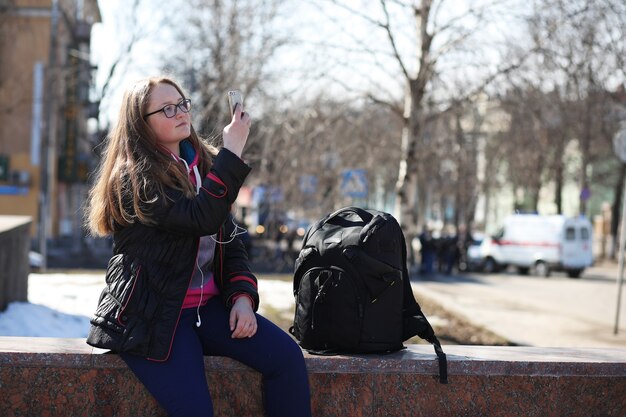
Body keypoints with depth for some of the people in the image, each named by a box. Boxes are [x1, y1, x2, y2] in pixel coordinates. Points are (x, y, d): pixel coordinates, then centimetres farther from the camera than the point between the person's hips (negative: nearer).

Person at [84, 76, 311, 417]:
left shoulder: (204, 166, 12)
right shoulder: (133, 178, -10)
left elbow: (231, 241, 13)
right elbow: (202, 219, -24)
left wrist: (243, 296, -4)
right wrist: (233, 150, -22)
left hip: (208, 306, 6)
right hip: (151, 313, -6)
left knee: (286, 355, -16)